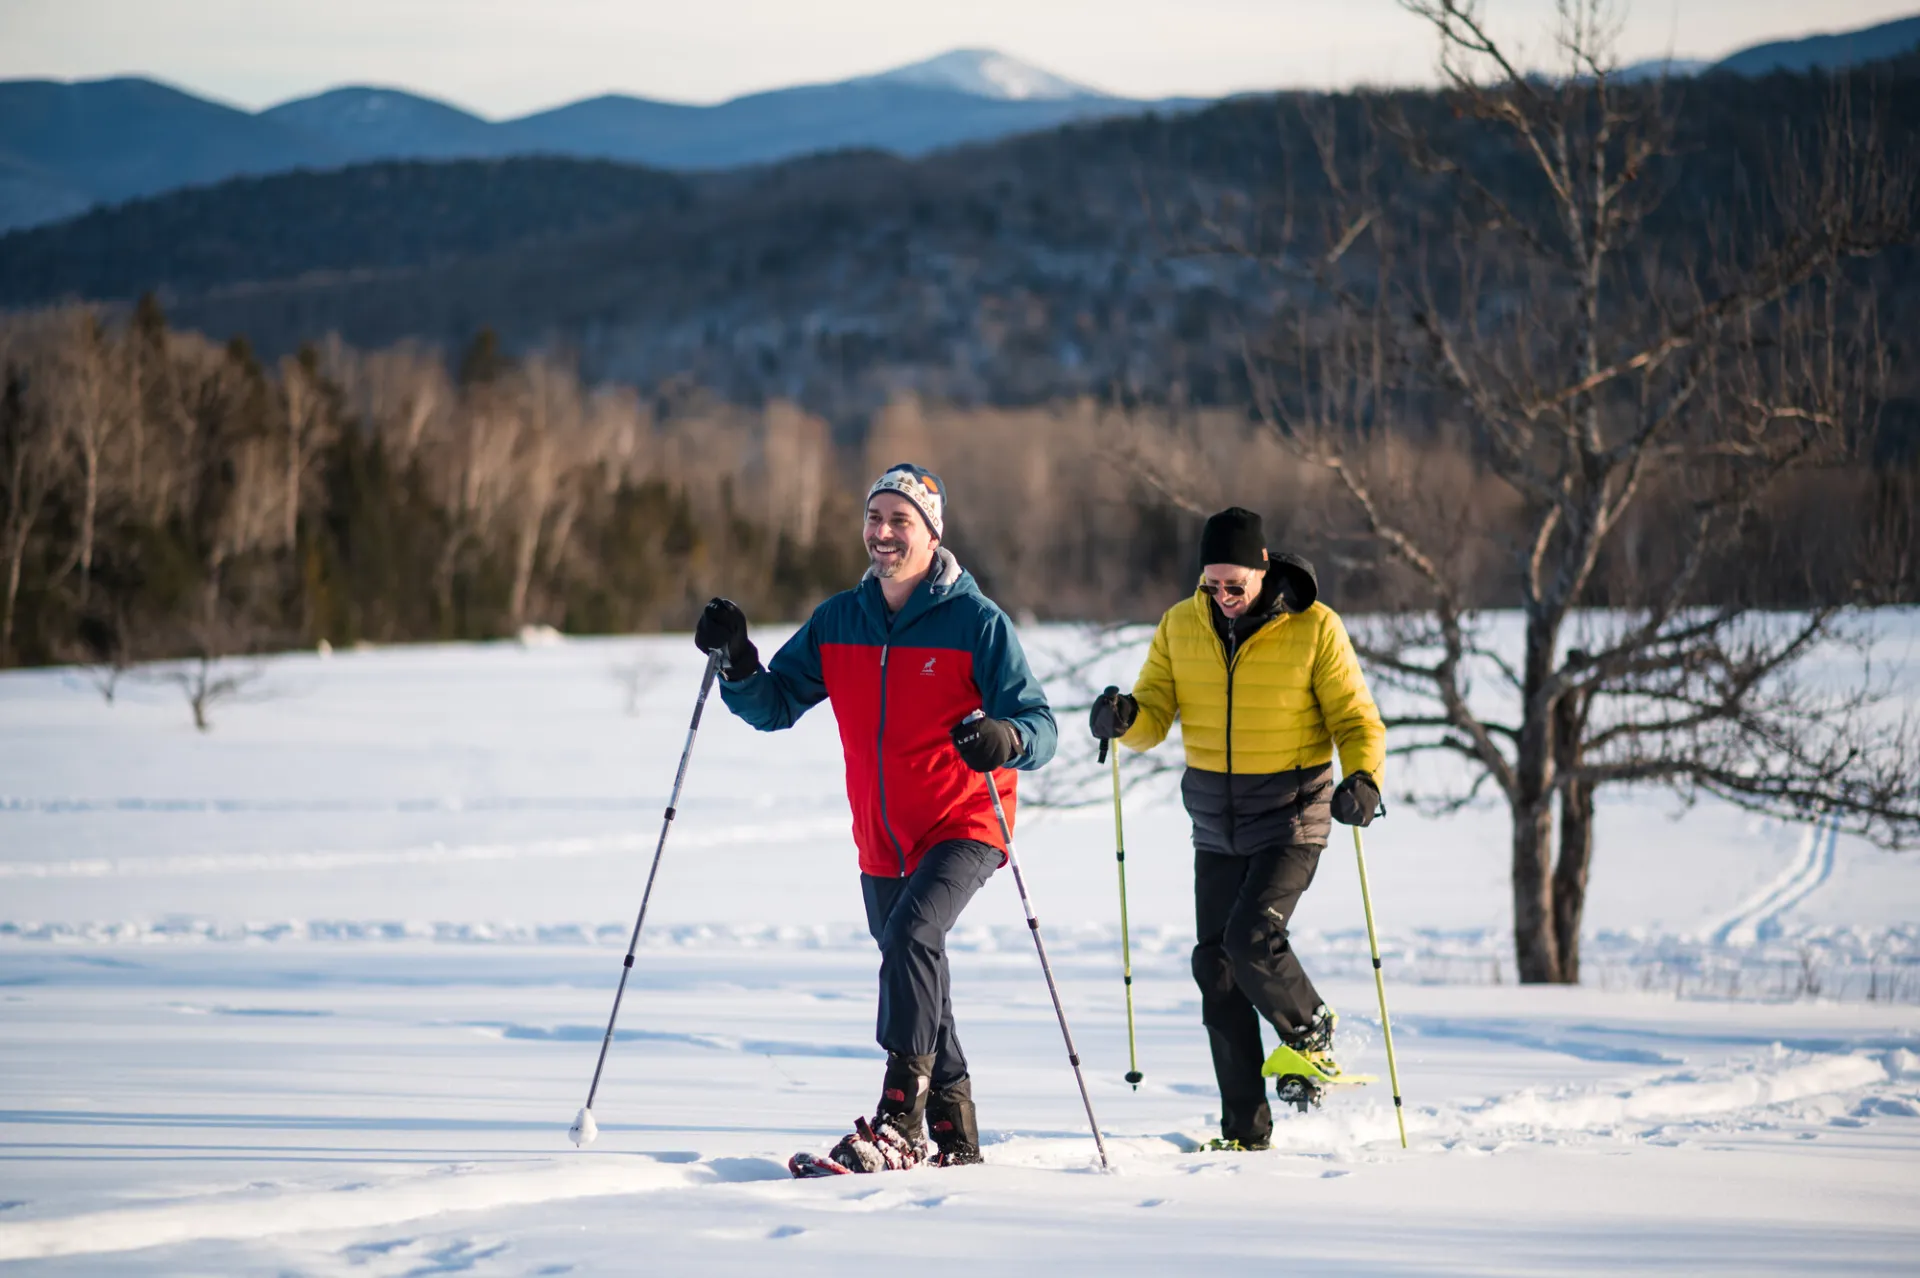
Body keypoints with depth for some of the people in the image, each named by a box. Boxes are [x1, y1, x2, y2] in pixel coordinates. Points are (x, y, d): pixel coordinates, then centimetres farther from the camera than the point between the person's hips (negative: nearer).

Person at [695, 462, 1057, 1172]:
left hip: (962, 827, -7)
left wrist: (1006, 738, -36)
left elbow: (1040, 726, -13)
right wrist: (737, 663, -14)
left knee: (910, 934, -29)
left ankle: (897, 1123, -32)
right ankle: (955, 1136, 30)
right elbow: (775, 704, 6)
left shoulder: (978, 622, -10)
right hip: (881, 840, 7)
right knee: (917, 981, 15)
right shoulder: (838, 621, 5)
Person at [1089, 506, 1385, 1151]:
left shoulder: (1313, 628, -9)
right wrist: (1125, 716, -21)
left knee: (1251, 938, -22)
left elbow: (1355, 718, -6)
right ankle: (1246, 1130, 9)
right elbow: (1156, 713, 2)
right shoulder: (1181, 626, 2)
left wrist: (1363, 778, -25)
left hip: (1290, 814, -5)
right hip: (1217, 824, 5)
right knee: (1216, 964, 2)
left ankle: (1311, 1034, 8)